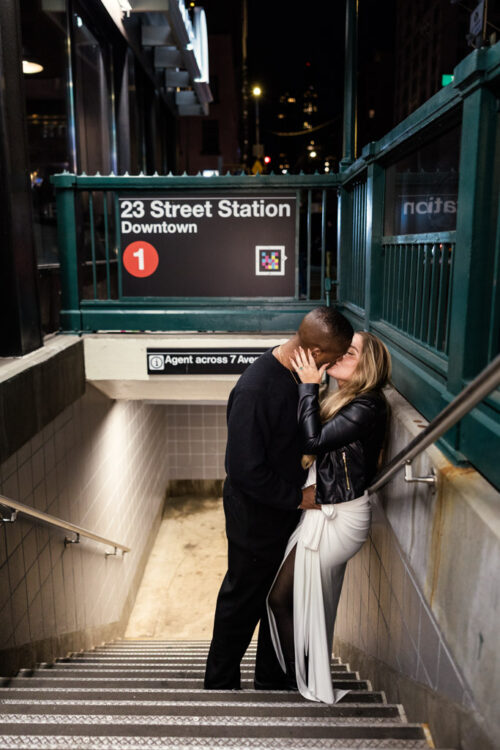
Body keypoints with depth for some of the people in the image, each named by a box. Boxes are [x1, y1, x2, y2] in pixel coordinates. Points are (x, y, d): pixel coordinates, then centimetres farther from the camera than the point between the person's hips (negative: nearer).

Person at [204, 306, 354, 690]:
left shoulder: (299, 374, -3)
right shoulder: (253, 391, -31)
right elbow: (246, 471, -28)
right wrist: (298, 497, -19)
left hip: (287, 507, 8)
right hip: (255, 517, -8)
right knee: (243, 600, 12)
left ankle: (273, 678, 43)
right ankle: (220, 683, 37)